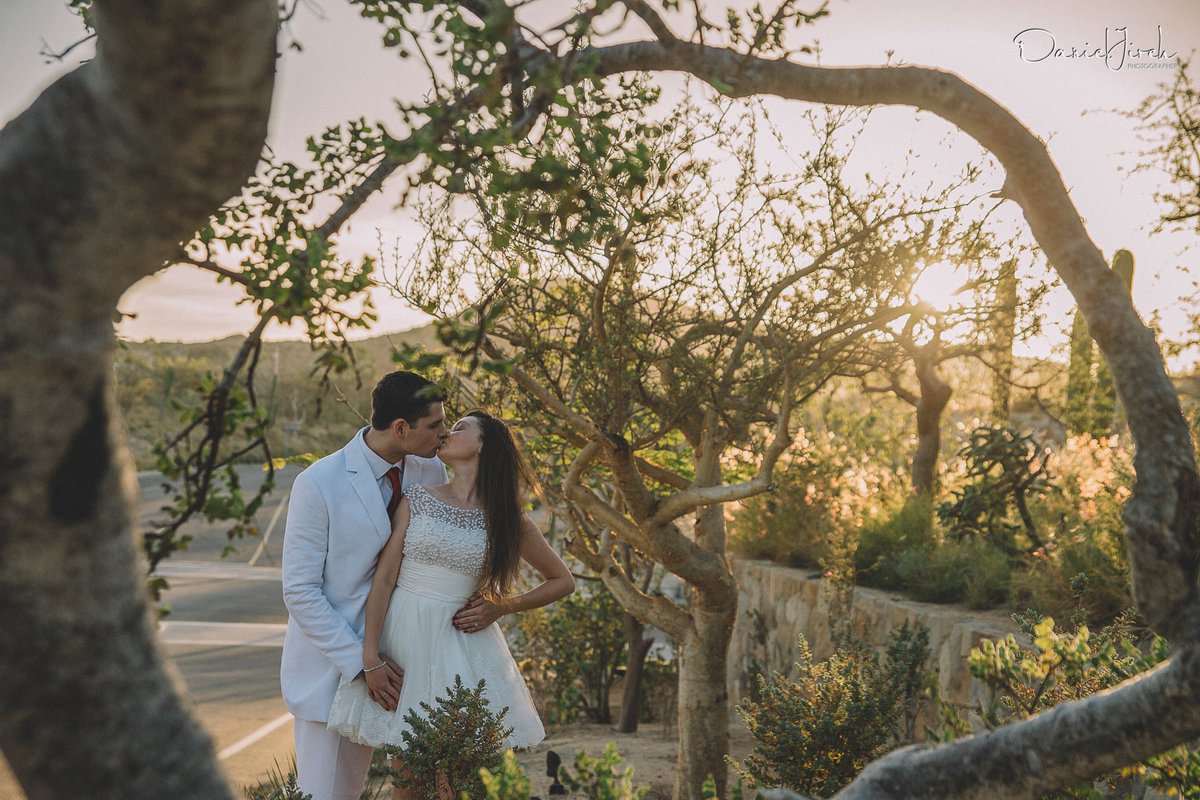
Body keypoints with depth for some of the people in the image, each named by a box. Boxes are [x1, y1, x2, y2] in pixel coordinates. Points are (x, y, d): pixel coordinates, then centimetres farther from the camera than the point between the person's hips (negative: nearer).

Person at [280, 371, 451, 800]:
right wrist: (361, 662, -18)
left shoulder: (432, 474, -2)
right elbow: (300, 592, -14)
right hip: (330, 665, -4)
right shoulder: (319, 484, -15)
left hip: (392, 659, 4)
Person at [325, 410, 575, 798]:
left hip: (462, 645, 0)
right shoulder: (416, 501, 1)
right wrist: (370, 659, -9)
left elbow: (563, 581, 12)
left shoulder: (508, 521, 1)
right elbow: (384, 578, -2)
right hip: (402, 636, 0)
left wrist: (502, 607, 0)